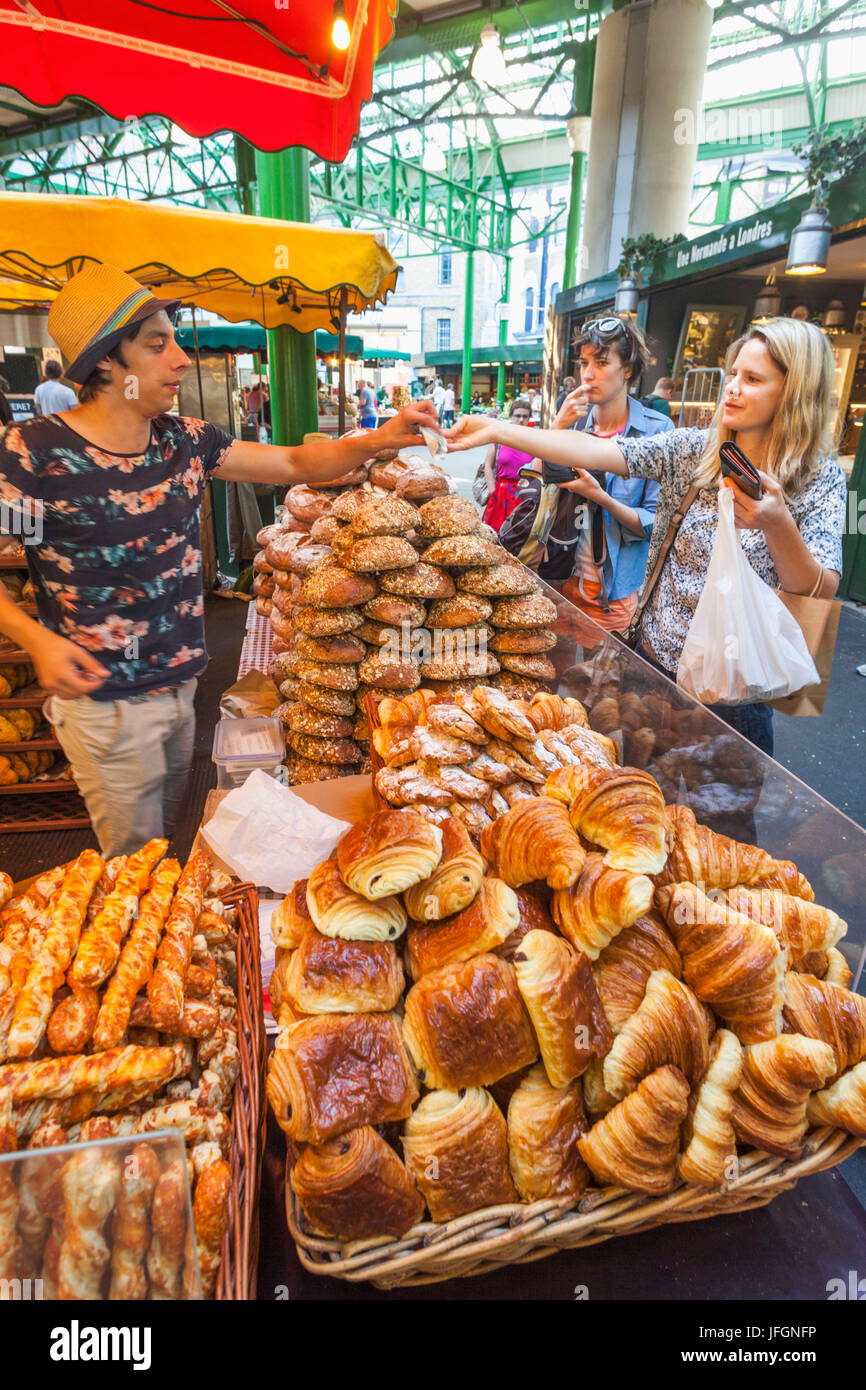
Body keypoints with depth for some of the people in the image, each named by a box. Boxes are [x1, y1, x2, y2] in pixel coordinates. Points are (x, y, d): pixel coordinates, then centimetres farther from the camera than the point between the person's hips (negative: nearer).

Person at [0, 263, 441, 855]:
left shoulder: (185, 441, 0)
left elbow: (295, 462, 3)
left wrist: (377, 440, -11)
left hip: (180, 687, 6)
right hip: (105, 701, -5)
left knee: (173, 833, 24)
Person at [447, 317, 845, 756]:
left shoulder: (822, 480, -7)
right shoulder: (692, 450, -1)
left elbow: (820, 596, -16)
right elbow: (593, 451, -11)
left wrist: (777, 525, -34)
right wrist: (496, 431, -19)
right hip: (656, 661, 2)